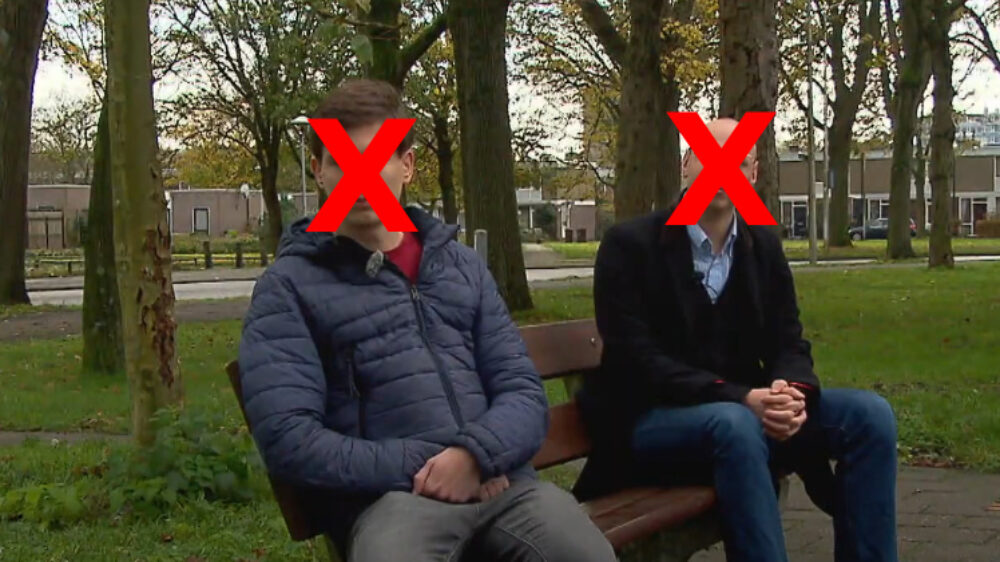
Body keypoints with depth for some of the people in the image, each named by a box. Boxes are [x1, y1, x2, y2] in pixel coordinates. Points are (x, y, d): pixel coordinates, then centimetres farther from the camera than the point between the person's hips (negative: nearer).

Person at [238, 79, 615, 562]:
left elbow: (524, 391, 12)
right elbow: (286, 437, -4)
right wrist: (420, 466, -11)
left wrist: (475, 454, -9)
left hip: (498, 480, 3)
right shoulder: (289, 285, 7)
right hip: (390, 496, -3)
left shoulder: (462, 265, 20)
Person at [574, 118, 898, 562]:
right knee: (733, 423, -39)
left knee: (868, 413, -15)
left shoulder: (764, 247, 9)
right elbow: (637, 359, -17)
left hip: (744, 409, 6)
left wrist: (793, 393, -20)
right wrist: (741, 399, -28)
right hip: (651, 419, -6)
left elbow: (789, 344, 7)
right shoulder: (629, 244, -9)